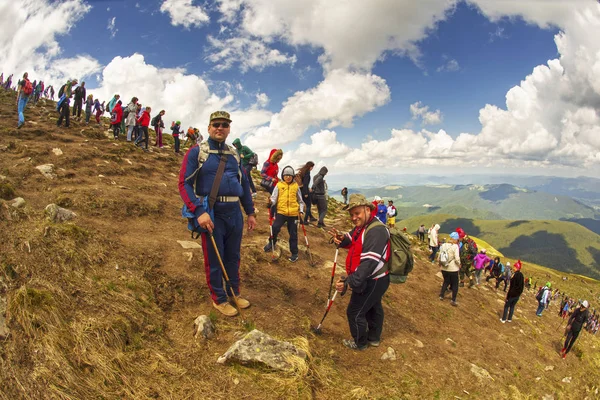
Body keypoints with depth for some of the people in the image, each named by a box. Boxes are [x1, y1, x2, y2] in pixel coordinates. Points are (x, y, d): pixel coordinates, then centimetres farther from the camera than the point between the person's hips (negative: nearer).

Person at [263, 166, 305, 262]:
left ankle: (294, 253, 19)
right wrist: (271, 201, -24)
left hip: (293, 213, 1)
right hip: (281, 212, -1)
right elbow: (274, 197, -2)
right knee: (275, 227, -19)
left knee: (293, 234, 6)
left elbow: (300, 200, 15)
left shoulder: (296, 186, 7)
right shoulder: (279, 185, 3)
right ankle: (272, 243, 11)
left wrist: (301, 211, 5)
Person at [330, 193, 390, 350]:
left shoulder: (376, 231, -29)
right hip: (375, 280, 10)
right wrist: (341, 239, -16)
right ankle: (374, 338, 47)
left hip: (372, 282, -10)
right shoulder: (361, 226, 4)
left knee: (355, 312, 5)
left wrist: (349, 282, -38)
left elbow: (369, 262, -36)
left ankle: (360, 343, 27)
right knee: (373, 308, 27)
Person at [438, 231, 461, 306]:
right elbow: (457, 259, -20)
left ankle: (441, 295, 29)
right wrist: (459, 265, -2)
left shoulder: (443, 245, -1)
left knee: (446, 281, 26)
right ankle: (453, 300, 13)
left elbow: (439, 257, 2)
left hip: (444, 268, 5)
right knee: (455, 284, 12)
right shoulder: (455, 246, -16)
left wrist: (440, 264, 16)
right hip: (453, 269, -5)